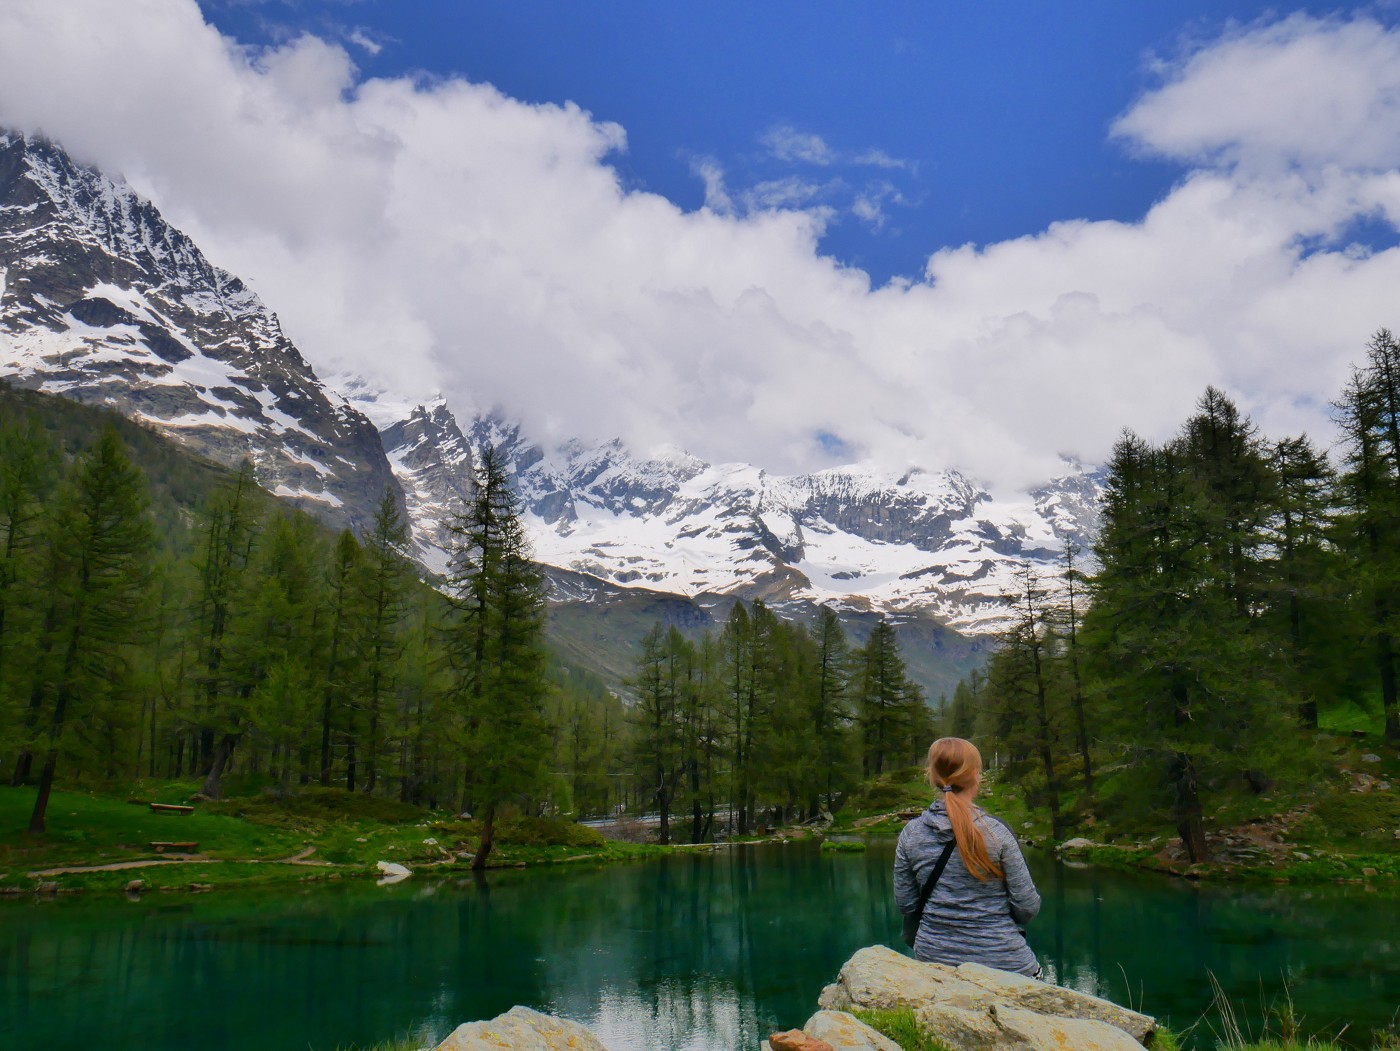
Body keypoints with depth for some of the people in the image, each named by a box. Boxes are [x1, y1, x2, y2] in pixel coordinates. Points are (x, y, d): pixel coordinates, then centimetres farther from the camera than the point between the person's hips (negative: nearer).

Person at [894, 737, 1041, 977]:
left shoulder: (910, 834, -5)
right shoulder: (996, 831, -12)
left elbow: (905, 904, 3)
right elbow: (1027, 909, -8)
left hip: (932, 957, 3)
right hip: (1000, 960, -3)